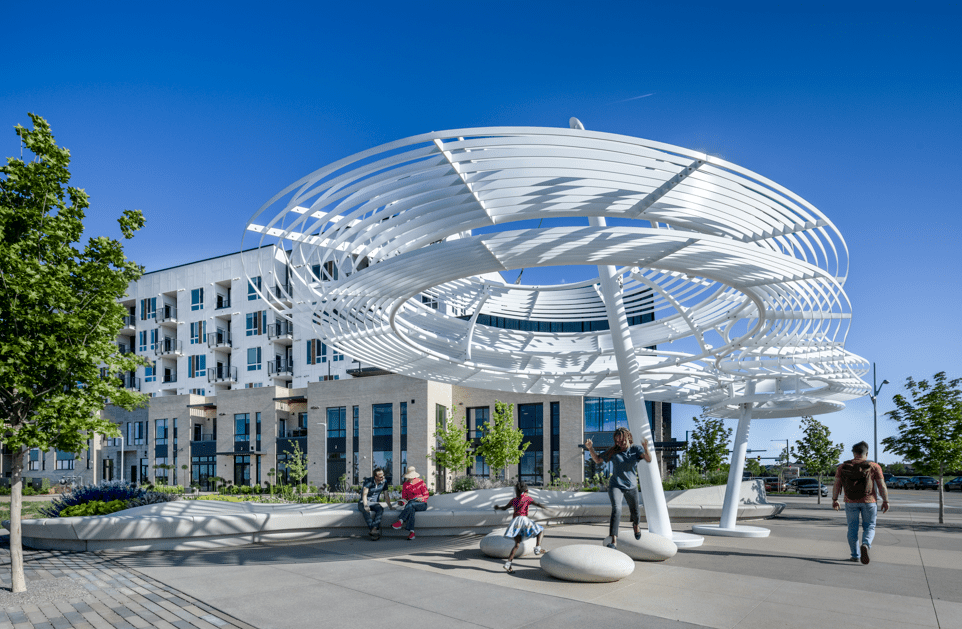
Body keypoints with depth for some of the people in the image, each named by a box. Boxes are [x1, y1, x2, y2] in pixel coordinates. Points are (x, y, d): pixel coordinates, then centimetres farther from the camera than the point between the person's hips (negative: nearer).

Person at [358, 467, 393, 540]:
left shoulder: (384, 481, -1)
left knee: (380, 509, -34)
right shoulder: (368, 481, -14)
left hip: (374, 503, 3)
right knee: (366, 511, -39)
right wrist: (365, 506, -36)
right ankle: (376, 531, -42)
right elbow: (364, 494, -22)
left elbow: (386, 495, 7)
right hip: (363, 502, -3)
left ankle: (374, 530, -47)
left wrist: (390, 506, -1)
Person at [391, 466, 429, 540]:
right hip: (411, 503, 2)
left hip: (422, 504, -2)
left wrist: (421, 498, -18)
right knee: (411, 509, -38)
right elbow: (404, 497, 14)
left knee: (411, 504, -37)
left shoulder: (420, 482, 6)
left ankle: (400, 522, -47)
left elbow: (426, 495, 4)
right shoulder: (405, 485, 15)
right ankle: (411, 532, -51)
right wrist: (402, 501, -10)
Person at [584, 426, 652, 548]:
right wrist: (590, 449, -13)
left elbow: (648, 459, -19)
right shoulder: (612, 452, -4)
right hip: (616, 485, -1)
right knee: (616, 510, -23)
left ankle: (636, 525, 56)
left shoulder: (636, 449, -6)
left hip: (631, 486, 2)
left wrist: (646, 449, -39)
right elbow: (598, 460, 4)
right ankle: (613, 541, -28)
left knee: (634, 511, 19)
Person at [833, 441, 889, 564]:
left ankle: (855, 555, 11)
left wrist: (834, 500, 9)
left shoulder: (843, 467, 2)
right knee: (869, 527, 9)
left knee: (852, 528, 10)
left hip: (850, 502, 1)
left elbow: (836, 485, 1)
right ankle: (865, 545, -16)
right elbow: (882, 486, -5)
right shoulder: (874, 466, -3)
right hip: (869, 502, -1)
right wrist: (885, 501, 4)